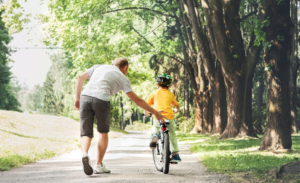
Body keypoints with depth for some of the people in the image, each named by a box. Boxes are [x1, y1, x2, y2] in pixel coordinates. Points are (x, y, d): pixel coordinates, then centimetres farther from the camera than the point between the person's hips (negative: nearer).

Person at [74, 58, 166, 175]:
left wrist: (77, 98, 27)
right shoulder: (123, 78, 19)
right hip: (101, 100, -3)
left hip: (85, 97, 3)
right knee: (103, 133, 20)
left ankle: (84, 154, -23)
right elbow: (137, 100, 16)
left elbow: (80, 78, 23)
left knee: (86, 134, 8)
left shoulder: (99, 67, 29)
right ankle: (99, 165, 20)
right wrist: (155, 112, 23)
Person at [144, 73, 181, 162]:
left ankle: (154, 135, -4)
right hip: (169, 116, 0)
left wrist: (146, 113, 30)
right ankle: (175, 154, 10)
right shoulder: (170, 94, 15)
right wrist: (175, 112, 42)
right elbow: (177, 107, 21)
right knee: (172, 135, 15)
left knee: (155, 127, 30)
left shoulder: (154, 93, 12)